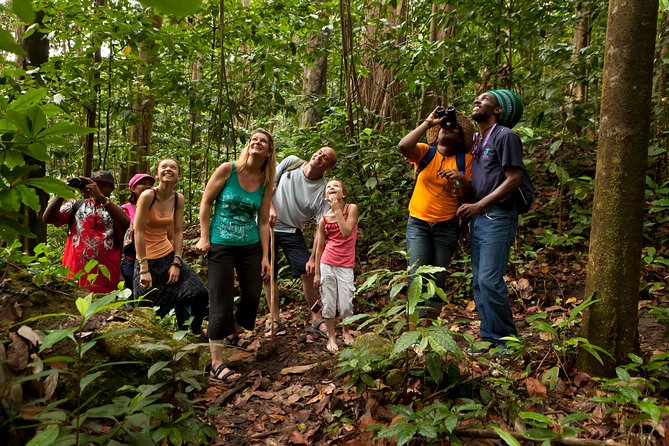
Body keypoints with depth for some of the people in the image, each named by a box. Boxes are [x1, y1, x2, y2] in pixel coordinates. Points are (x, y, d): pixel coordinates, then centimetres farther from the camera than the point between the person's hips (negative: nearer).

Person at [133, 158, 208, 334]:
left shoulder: (178, 199, -1)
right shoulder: (148, 196, -17)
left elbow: (178, 232, 2)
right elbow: (138, 232, -18)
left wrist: (176, 263, -6)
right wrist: (144, 269, -19)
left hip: (169, 255, 5)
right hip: (148, 259, -5)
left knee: (199, 294, -6)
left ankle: (190, 335, 16)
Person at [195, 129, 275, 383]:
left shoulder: (266, 182, 2)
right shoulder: (227, 169, -9)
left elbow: (263, 221, 4)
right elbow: (206, 202, -4)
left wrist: (265, 256, 2)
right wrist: (204, 237, -9)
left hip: (251, 247, 5)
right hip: (221, 246, -4)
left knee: (253, 296, 11)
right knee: (222, 302, -4)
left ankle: (233, 334, 40)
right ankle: (216, 363, 4)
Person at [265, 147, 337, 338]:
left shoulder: (322, 190, -15)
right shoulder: (291, 162, -8)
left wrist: (313, 258, -23)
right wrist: (270, 208, -16)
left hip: (292, 231, -1)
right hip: (267, 225, 2)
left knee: (308, 272, -9)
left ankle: (316, 320, 5)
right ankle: (276, 322, 13)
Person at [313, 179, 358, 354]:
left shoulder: (351, 208, -6)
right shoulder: (324, 219, -2)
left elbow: (346, 233, -19)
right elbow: (319, 246, 4)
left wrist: (337, 209, -18)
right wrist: (317, 273, 5)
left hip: (345, 266, -1)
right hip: (327, 265, 1)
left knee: (346, 305, 1)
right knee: (328, 303, 5)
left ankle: (346, 331, 29)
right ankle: (331, 336, 23)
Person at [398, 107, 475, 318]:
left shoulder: (464, 160, 2)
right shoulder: (425, 152, -1)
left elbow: (467, 197, 0)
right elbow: (403, 146, -24)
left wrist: (461, 179, -20)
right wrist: (427, 123, -18)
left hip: (447, 226, 2)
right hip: (418, 223, -1)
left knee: (438, 278, 7)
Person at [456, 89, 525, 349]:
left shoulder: (506, 136, -5)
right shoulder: (477, 140, 19)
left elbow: (513, 180, -13)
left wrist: (478, 206, -16)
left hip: (497, 217, -8)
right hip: (477, 218, 8)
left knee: (490, 280, -11)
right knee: (479, 281, 8)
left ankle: (507, 340, 4)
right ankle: (489, 338, 16)